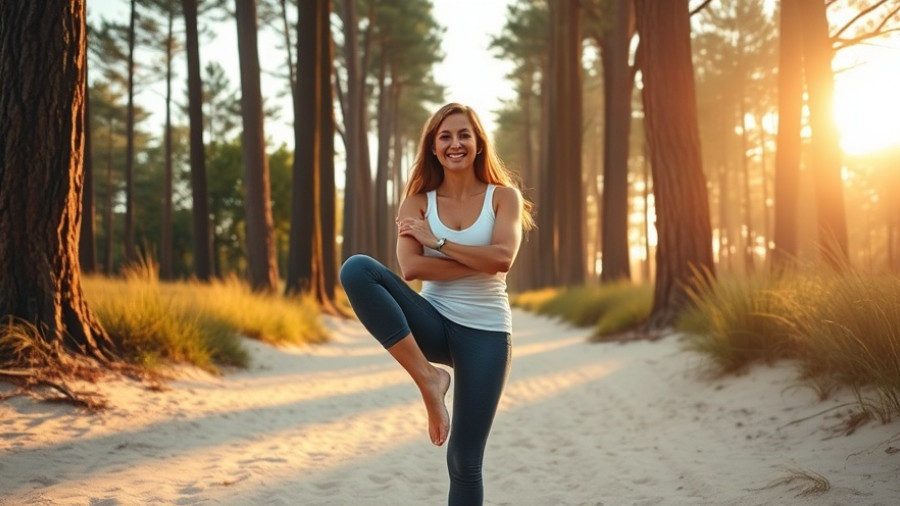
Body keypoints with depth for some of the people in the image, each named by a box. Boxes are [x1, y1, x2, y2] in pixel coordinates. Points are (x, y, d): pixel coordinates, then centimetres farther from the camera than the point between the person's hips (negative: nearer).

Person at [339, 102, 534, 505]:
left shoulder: (504, 196, 1)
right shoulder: (418, 202, 4)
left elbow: (502, 259, -16)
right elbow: (410, 267, -12)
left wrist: (438, 241, -11)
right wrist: (479, 262, -15)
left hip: (485, 333, -1)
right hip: (434, 325, 2)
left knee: (464, 461, -2)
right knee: (356, 268, -25)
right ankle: (427, 378, -19)